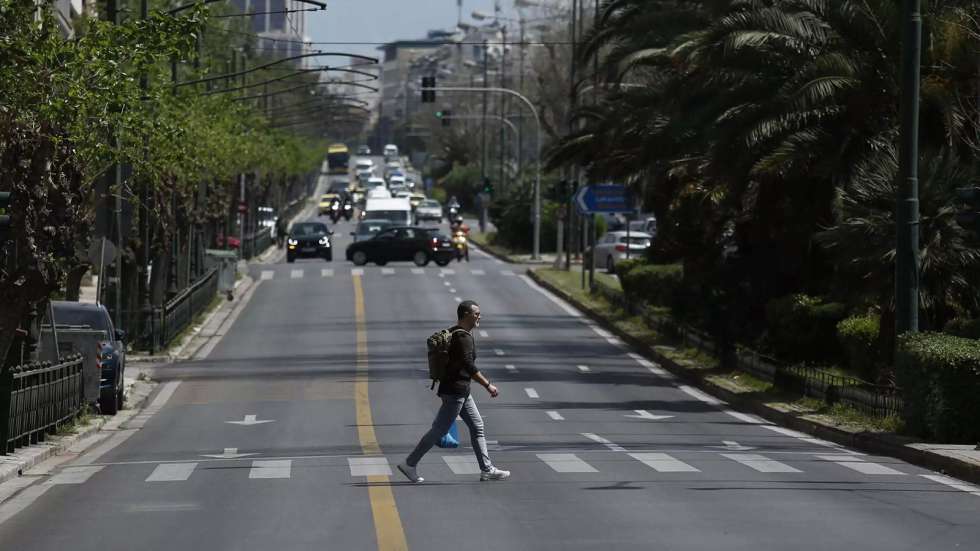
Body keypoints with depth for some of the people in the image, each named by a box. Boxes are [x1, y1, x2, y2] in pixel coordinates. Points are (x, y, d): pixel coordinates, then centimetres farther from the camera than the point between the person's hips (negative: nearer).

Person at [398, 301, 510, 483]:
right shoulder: (463, 338, -17)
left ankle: (487, 469, 8)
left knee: (477, 426, 9)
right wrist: (488, 385, -20)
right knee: (439, 430, -6)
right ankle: (410, 464, 0)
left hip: (461, 392, 11)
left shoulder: (453, 333, 15)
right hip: (455, 391, -11)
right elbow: (469, 366, -24)